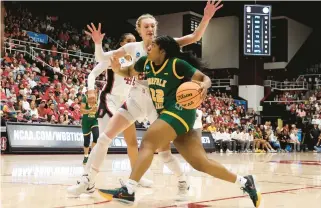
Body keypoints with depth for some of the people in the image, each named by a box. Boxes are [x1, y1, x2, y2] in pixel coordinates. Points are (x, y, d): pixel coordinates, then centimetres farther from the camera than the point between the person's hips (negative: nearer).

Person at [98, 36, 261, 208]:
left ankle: (128, 190, -27)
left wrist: (204, 85, -32)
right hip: (170, 114, 8)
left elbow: (204, 78, -9)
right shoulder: (145, 63, 9)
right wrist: (117, 69, 3)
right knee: (200, 163, 4)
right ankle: (244, 182, 12)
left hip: (179, 112, -8)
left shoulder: (177, 64, -10)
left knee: (147, 143, -21)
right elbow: (129, 72, 24)